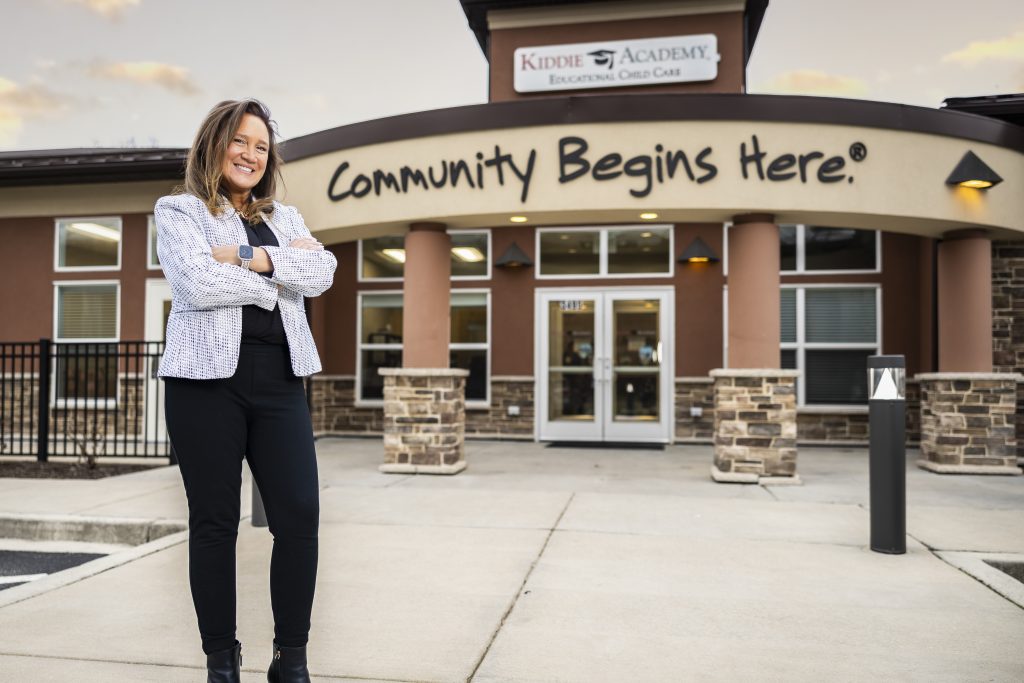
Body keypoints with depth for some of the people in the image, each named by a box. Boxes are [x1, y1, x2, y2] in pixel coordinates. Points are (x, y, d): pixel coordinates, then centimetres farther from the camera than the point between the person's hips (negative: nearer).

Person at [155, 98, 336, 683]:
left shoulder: (285, 216, 20)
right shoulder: (178, 211, 8)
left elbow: (322, 273, 2)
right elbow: (197, 283, -12)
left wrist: (254, 257, -11)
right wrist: (283, 270, -3)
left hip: (280, 380, 3)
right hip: (209, 378, -3)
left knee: (300, 515, -3)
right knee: (215, 522, 4)